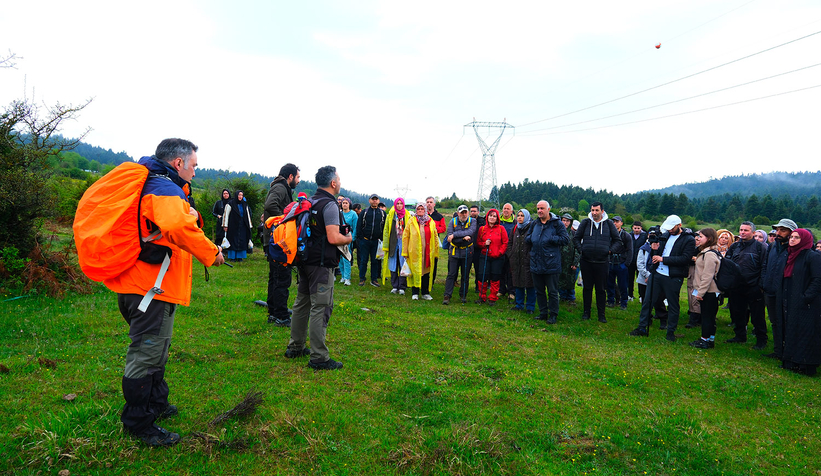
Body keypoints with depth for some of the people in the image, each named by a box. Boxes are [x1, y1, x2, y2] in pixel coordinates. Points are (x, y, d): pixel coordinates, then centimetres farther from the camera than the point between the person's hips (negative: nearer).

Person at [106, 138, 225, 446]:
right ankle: (139, 424, 11)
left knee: (153, 350, 23)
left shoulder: (150, 184, 18)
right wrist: (211, 253, -24)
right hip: (153, 287, -11)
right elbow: (177, 226, -37)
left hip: (137, 283, 11)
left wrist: (189, 214, 12)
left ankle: (156, 404, 39)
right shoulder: (165, 189, -17)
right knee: (146, 354, -1)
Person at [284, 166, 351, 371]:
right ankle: (319, 357, -3)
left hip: (304, 260, 9)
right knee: (321, 308, -6)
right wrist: (348, 238, -3)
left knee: (302, 304, 17)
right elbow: (334, 238, -22)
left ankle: (295, 347, 28)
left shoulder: (309, 202, 12)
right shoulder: (330, 205, -15)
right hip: (321, 264, -9)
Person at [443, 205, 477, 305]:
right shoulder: (452, 221, 0)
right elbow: (450, 237, -10)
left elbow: (470, 232, -20)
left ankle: (463, 295, 22)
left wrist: (455, 235, -25)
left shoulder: (472, 221, -1)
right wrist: (464, 238, -20)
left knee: (465, 275, 9)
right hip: (454, 252, 0)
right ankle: (447, 296, 1)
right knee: (451, 274, -3)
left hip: (467, 252, 1)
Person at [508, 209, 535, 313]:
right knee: (517, 283, 12)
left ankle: (530, 307, 8)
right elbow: (509, 243, 19)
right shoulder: (515, 228, 13)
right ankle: (519, 304, 23)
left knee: (530, 284, -1)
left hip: (528, 261, -6)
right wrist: (511, 256, 9)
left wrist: (531, 256, -14)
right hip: (516, 261, 6)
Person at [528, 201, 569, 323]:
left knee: (552, 292, 3)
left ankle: (553, 315, 14)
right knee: (539, 291, 13)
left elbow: (565, 239, -11)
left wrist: (550, 238, -17)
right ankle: (543, 313, 25)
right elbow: (527, 238, 21)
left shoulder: (557, 223, -4)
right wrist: (530, 238, -1)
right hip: (536, 264, 6)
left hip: (551, 264, -5)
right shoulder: (535, 224, 12)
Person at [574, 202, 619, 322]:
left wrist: (610, 250, 3)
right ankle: (586, 312, 19)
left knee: (601, 289, 4)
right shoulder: (585, 222, 3)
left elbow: (617, 239, 14)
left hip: (602, 262, -1)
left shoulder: (608, 223, 3)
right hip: (586, 261, 1)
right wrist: (581, 249, 1)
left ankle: (601, 314, 14)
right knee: (587, 287, 8)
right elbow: (576, 238, 13)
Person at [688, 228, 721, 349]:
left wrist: (701, 292, -19)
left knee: (707, 316, -2)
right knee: (706, 315, 14)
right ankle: (709, 339, 21)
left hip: (710, 292, -10)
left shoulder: (710, 254, -17)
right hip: (704, 291, 10)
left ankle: (706, 340, 5)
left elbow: (707, 275, -20)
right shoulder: (703, 252, 15)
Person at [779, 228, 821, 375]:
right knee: (791, 333, 12)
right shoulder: (790, 256, 14)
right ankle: (791, 362, 21)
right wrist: (781, 299, 12)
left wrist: (806, 298, -20)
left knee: (806, 335, -2)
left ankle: (806, 366, 5)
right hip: (790, 304, 8)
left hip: (806, 307, -8)